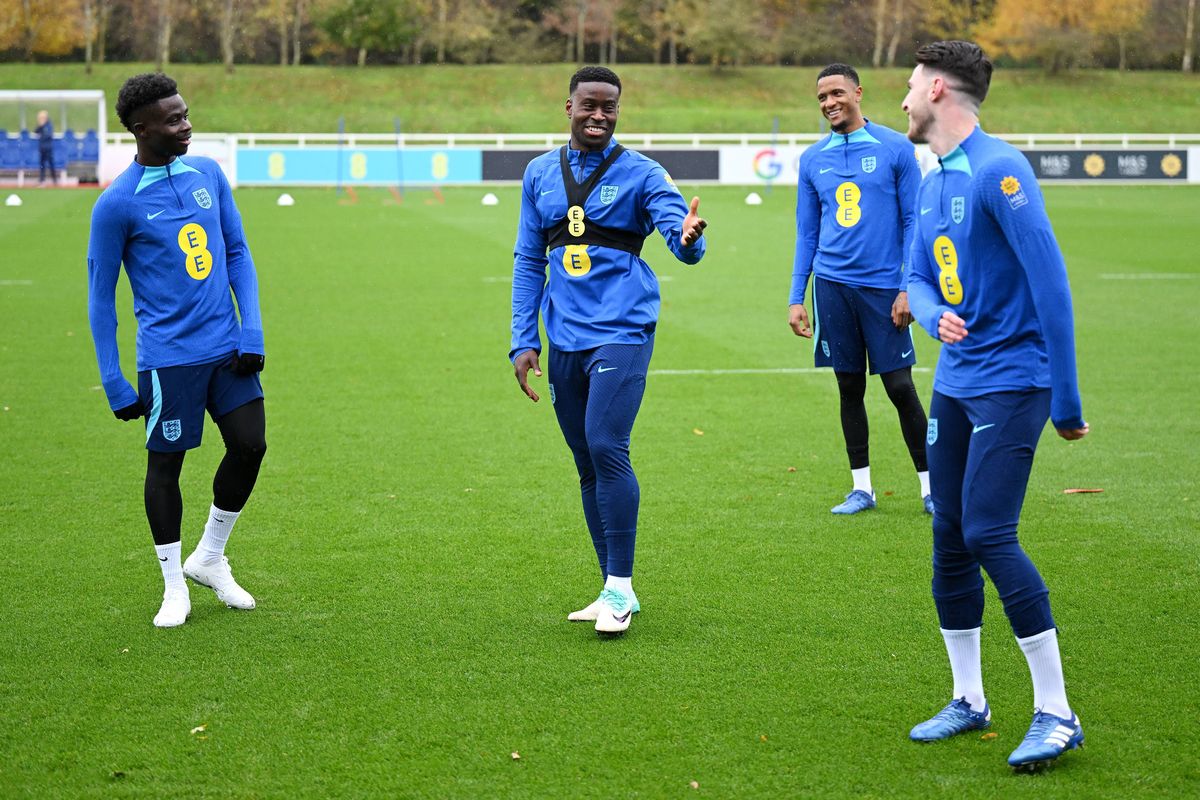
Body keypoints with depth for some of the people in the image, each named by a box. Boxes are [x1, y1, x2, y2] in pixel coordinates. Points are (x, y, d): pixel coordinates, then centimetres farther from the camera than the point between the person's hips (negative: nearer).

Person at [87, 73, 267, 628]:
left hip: (227, 347, 5)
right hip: (168, 357, -5)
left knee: (249, 446, 2)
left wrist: (252, 333, 1)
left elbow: (238, 254, 12)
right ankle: (174, 589, 17)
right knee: (165, 464, 2)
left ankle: (209, 558, 23)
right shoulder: (117, 204, -9)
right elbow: (101, 297, -3)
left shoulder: (208, 174, 6)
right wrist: (114, 384, -5)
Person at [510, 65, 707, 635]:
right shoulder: (541, 173, 11)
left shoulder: (639, 173, -2)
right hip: (565, 340, 5)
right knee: (588, 464, 9)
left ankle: (619, 588, -10)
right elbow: (528, 261, 14)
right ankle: (614, 593, 19)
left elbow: (683, 243, -14)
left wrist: (689, 240, -39)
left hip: (622, 332, -5)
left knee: (606, 447, -19)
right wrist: (523, 341, 8)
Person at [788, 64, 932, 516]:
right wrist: (796, 298, 8)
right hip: (832, 286, 3)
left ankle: (929, 485, 8)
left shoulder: (895, 149, -1)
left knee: (899, 387, -2)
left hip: (883, 287, -3)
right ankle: (861, 488, 16)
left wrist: (909, 288, -8)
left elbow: (913, 222, -1)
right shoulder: (812, 160, 9)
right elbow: (806, 234, 14)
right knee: (850, 387, 8)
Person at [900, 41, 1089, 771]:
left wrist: (1067, 402, -16)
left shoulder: (997, 171, -15)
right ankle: (969, 702, 22)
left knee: (987, 534, -15)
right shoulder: (933, 183, 12)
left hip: (1011, 382, -8)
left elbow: (1050, 280, -18)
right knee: (950, 540, 9)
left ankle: (1057, 714, -5)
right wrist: (935, 316, -8)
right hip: (955, 382, 9)